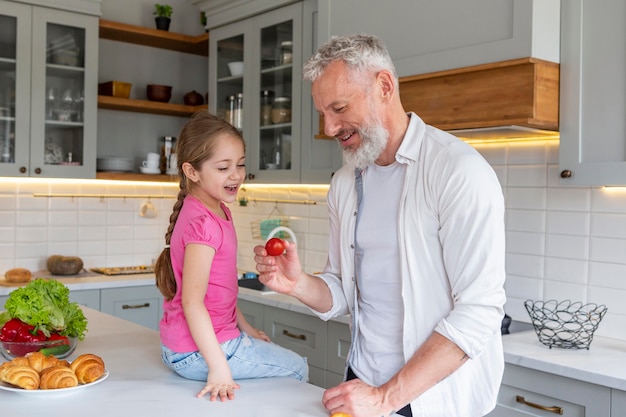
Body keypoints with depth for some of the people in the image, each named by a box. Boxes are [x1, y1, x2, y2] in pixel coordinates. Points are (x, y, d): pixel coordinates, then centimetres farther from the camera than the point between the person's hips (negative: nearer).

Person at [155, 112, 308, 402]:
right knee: (297, 369, 4)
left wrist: (244, 327, 16)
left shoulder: (219, 212, 6)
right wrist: (219, 368, -30)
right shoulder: (204, 224, -24)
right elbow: (192, 301, -29)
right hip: (196, 352, -10)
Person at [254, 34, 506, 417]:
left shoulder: (459, 170, -17)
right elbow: (343, 295, 8)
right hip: (362, 385, 6)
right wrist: (299, 285, -13)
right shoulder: (344, 184, 3)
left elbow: (478, 310, -21)